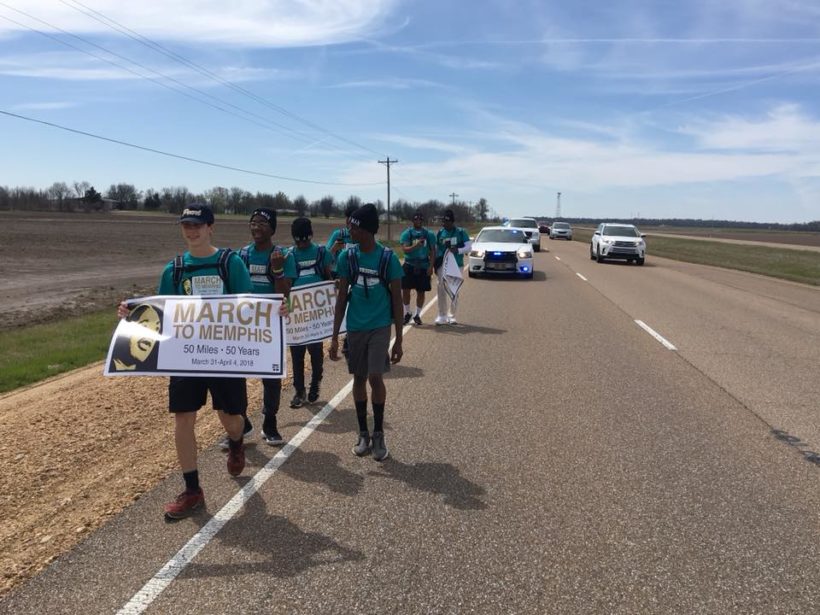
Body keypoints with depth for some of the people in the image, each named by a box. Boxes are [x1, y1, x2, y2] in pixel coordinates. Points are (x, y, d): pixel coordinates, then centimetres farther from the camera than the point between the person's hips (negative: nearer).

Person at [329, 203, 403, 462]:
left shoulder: (388, 258, -9)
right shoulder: (347, 257, -3)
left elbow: (397, 300, -3)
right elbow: (342, 297, 3)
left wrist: (399, 339, -4)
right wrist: (335, 336, 0)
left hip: (380, 327, -2)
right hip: (355, 328, 3)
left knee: (375, 377, -10)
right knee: (359, 378, 10)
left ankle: (379, 434, 10)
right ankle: (363, 433, 25)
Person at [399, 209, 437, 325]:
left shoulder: (429, 234, 4)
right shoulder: (407, 233, 0)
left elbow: (433, 251, 3)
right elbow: (405, 249, -11)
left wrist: (431, 266, -6)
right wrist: (415, 245, -29)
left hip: (424, 266, 1)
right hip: (409, 265, -1)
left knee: (421, 291, 5)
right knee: (405, 289, -2)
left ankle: (417, 315, 19)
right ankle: (407, 313, 16)